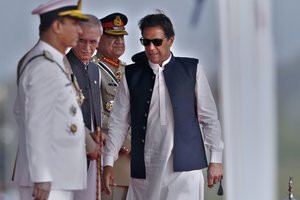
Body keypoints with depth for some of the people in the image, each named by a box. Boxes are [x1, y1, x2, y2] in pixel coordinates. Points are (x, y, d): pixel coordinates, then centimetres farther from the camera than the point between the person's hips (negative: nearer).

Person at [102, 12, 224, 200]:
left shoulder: (191, 69, 5)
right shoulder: (132, 75, 8)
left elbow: (209, 118, 7)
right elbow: (119, 121, 8)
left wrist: (215, 159, 4)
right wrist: (108, 163, 3)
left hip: (184, 166, -2)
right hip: (145, 170, 2)